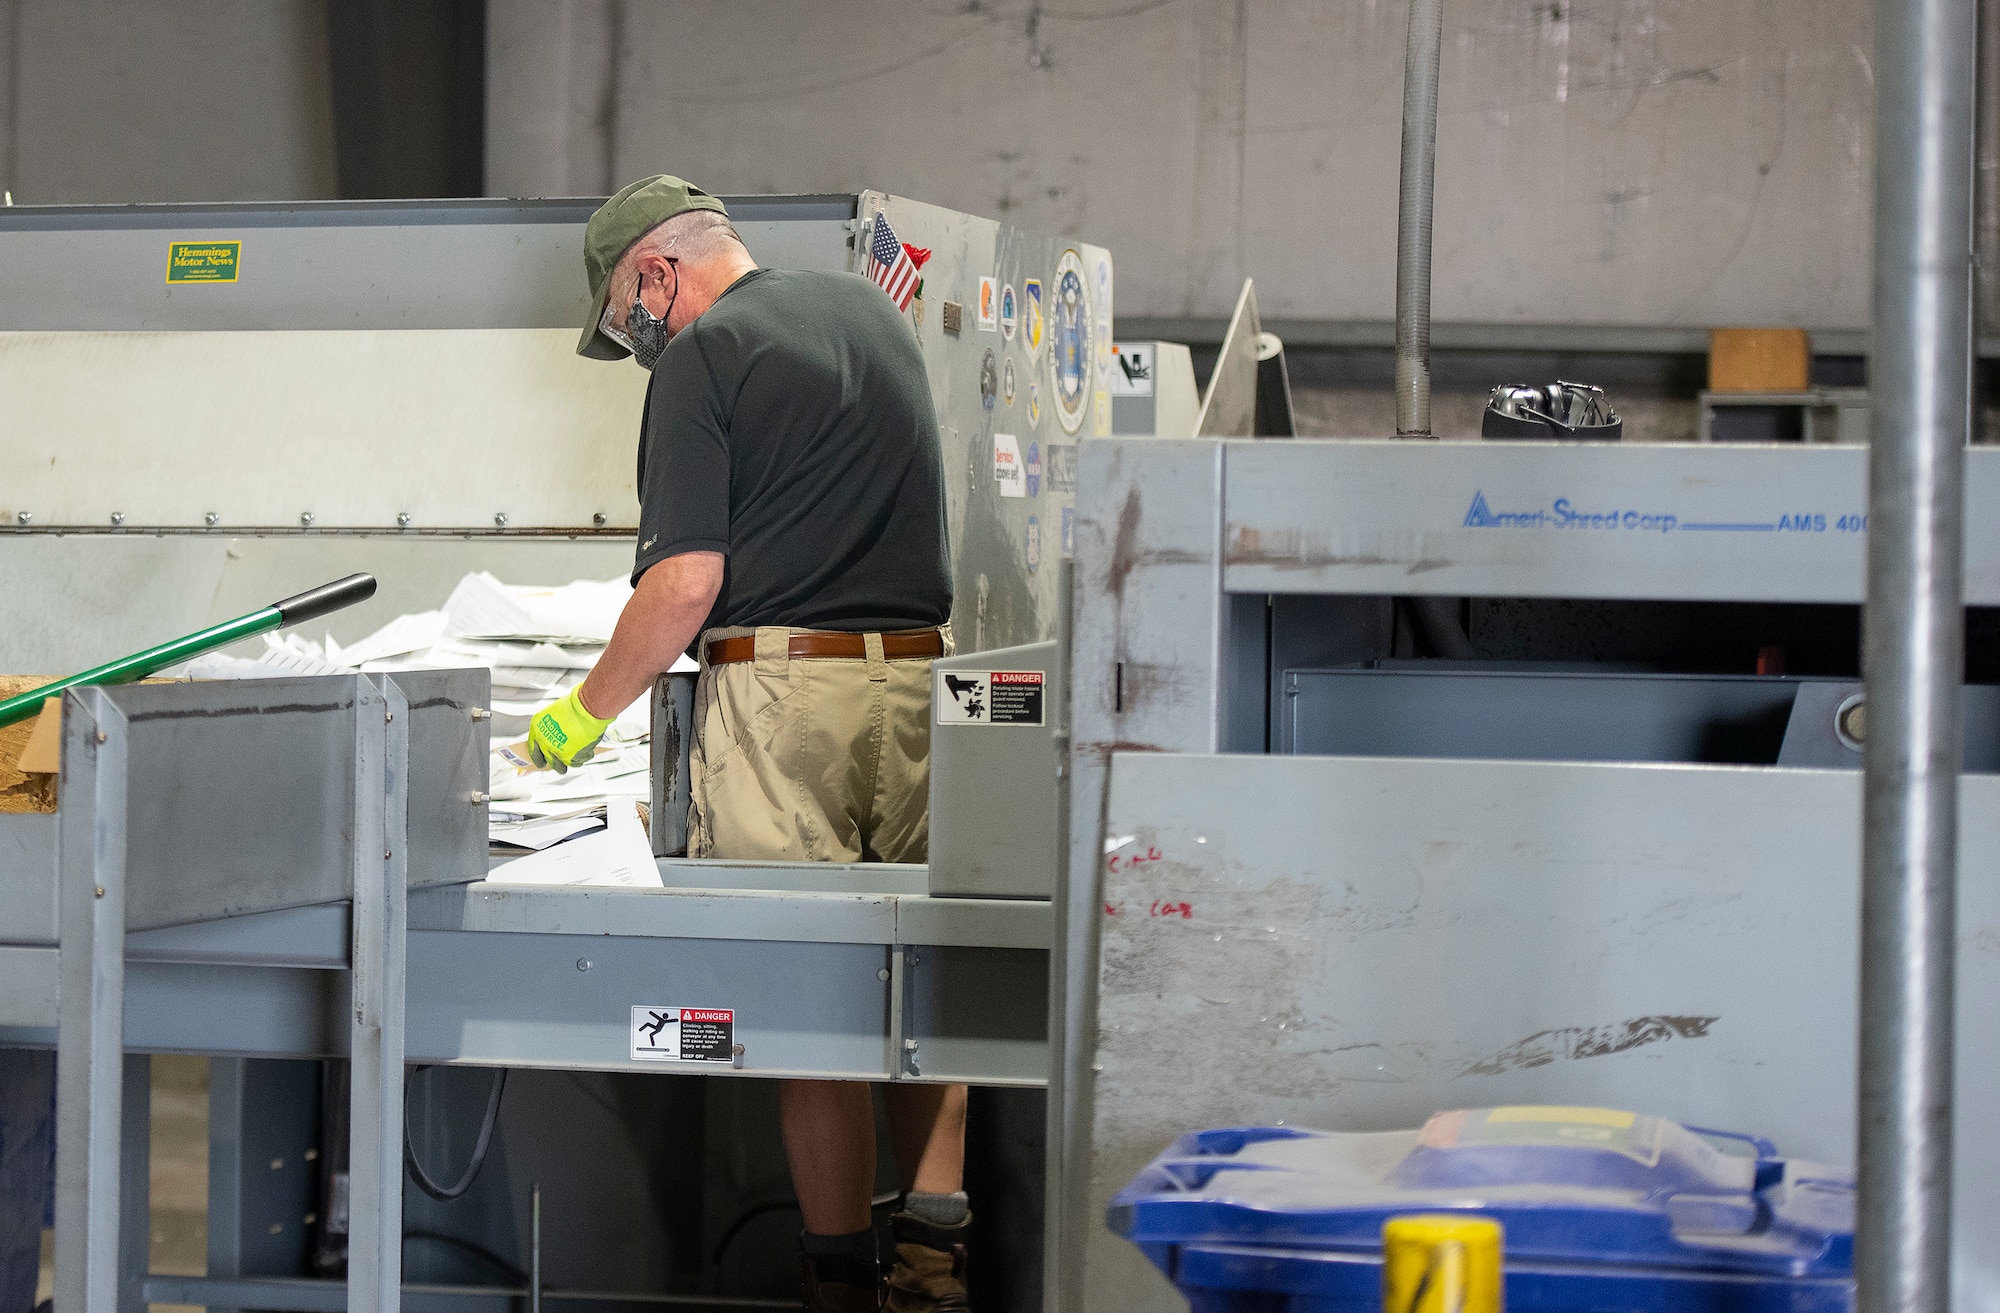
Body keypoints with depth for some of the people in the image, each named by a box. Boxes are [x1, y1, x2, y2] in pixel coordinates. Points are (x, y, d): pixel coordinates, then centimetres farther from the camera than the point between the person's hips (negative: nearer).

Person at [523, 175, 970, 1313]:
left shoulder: (704, 354, -5)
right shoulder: (874, 309, 17)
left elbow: (687, 581, -12)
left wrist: (589, 712, -2)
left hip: (782, 680, -7)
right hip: (919, 671, 7)